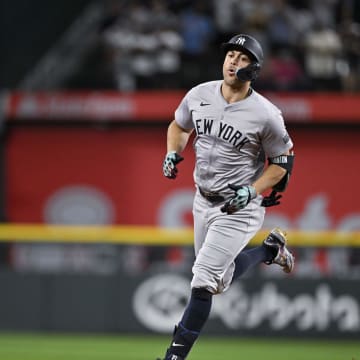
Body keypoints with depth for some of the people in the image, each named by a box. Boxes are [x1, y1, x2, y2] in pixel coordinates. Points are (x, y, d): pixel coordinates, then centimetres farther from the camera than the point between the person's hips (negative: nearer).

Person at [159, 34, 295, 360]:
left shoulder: (265, 114, -18)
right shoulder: (200, 94, -4)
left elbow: (283, 161, -6)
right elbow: (179, 126, 15)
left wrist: (251, 191, -19)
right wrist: (173, 154, -4)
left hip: (240, 209, -6)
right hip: (203, 202, 6)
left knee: (202, 283, -13)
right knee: (220, 282, 20)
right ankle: (270, 249, 43)